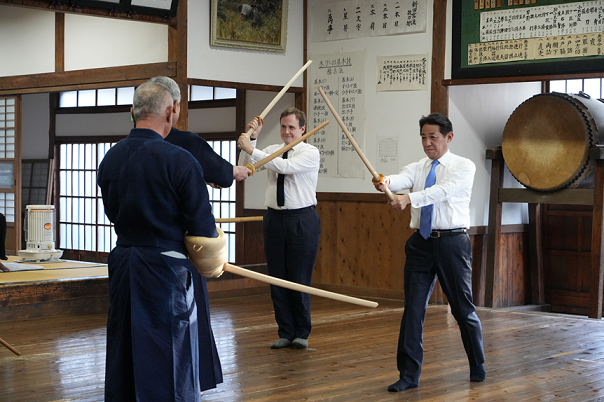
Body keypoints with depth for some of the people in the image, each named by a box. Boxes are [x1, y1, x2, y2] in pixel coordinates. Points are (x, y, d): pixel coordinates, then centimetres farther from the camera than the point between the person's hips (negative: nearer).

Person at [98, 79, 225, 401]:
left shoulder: (111, 158, 1)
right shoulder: (179, 160, -16)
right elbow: (203, 227, -13)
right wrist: (217, 240, 8)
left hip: (123, 263, 6)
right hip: (165, 266, -6)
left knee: (123, 351, 16)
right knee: (170, 354, 4)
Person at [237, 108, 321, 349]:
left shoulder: (310, 152, -5)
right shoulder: (272, 150, 10)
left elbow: (285, 166, -21)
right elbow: (244, 167, -1)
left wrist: (252, 150, -24)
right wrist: (252, 138, -10)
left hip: (302, 220, -5)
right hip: (274, 218, 5)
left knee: (300, 280, 0)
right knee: (277, 279, 7)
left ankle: (302, 334, 14)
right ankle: (286, 333, 17)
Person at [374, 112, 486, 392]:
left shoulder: (464, 167, -2)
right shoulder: (417, 168, 10)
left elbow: (442, 190, -21)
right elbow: (402, 180, -13)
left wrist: (409, 198, -36)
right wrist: (386, 182, -38)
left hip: (452, 242, -3)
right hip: (421, 243, 3)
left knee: (463, 307, 7)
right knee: (413, 308, 0)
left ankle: (478, 367, 28)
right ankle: (409, 374, 7)